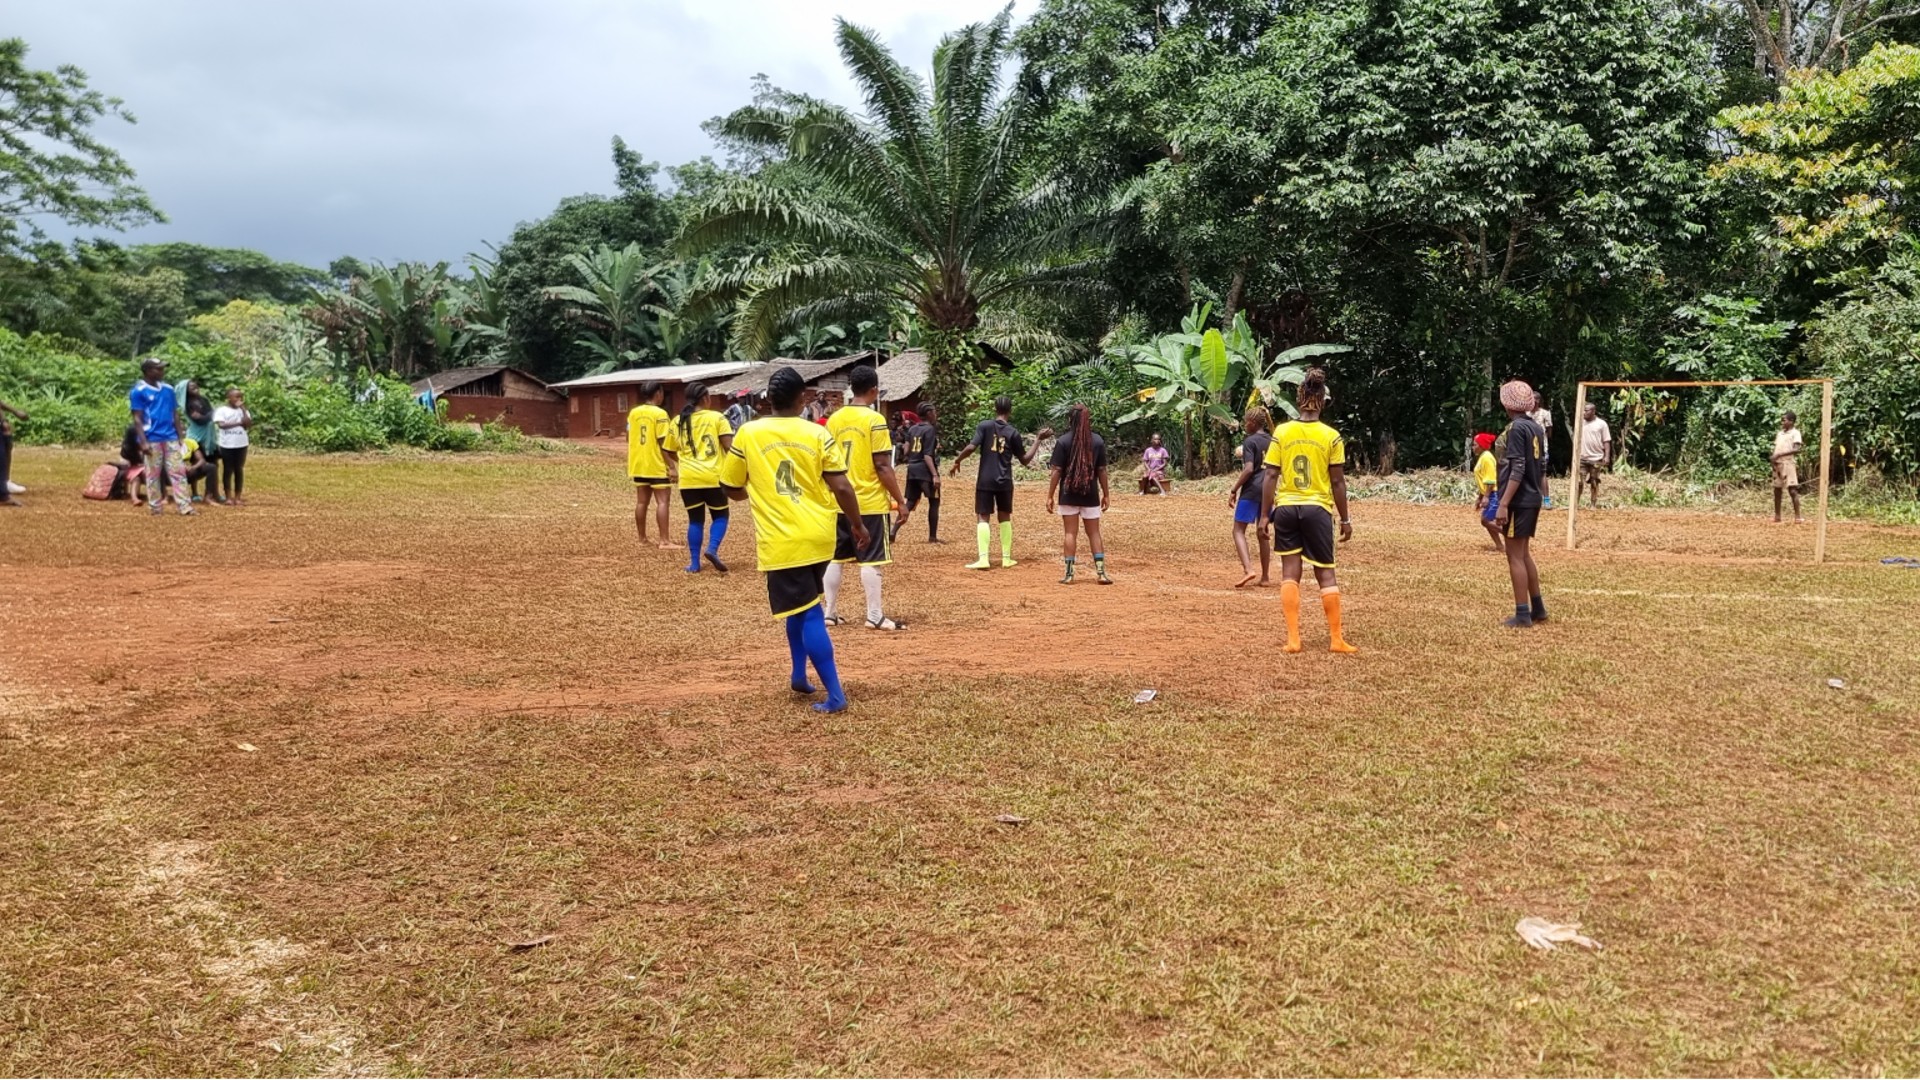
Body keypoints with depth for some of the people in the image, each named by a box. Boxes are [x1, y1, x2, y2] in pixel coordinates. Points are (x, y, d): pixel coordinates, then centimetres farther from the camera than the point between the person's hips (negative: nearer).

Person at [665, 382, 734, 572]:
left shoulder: (678, 422, 9)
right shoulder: (716, 418, -2)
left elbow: (670, 452, 17)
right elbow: (729, 446, -10)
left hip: (688, 479, 3)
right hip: (713, 477, -3)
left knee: (695, 520, 13)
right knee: (720, 515, 14)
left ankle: (694, 563, 11)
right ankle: (712, 549, -9)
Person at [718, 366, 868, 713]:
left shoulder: (747, 434, -4)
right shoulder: (817, 434, -2)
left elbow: (731, 489, 6)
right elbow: (842, 488, -5)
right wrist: (858, 525, 10)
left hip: (781, 542, -3)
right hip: (819, 536, 3)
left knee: (809, 615, 0)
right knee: (801, 604, 26)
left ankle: (835, 694, -3)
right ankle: (799, 674, 29)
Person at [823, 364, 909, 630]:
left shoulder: (834, 419, 6)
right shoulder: (874, 420, -13)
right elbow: (882, 466, -15)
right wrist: (900, 500, -7)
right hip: (869, 502, -6)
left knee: (836, 558, 11)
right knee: (870, 560, -1)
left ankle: (830, 613, 16)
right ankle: (875, 617, 2)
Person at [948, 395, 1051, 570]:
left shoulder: (985, 425, -4)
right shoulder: (1013, 433, 1)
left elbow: (971, 447, -14)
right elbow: (1025, 460, 6)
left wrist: (957, 461, 0)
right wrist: (1038, 439, 13)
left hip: (985, 481, -1)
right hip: (1004, 482, 2)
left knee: (984, 517, 1)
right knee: (1005, 517, 15)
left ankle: (983, 559, -11)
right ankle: (1006, 558, 16)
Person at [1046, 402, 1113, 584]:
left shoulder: (1064, 442, -8)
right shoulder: (1098, 441, 0)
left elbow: (1056, 471, -8)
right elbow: (1102, 470, 2)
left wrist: (1050, 496, -3)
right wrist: (1106, 494, 10)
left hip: (1069, 495, -2)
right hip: (1090, 495, 2)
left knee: (1071, 533, 3)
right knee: (1094, 533, 9)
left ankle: (1069, 574, 3)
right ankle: (1101, 572, 5)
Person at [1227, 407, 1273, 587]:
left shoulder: (1251, 441, -9)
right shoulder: (1272, 441, 11)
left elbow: (1249, 469, -18)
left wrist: (1233, 490, -13)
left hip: (1251, 491, -7)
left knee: (1239, 530, -1)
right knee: (1263, 533, 13)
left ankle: (1248, 569, -19)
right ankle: (1265, 577, 14)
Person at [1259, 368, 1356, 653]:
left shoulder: (1282, 432, -1)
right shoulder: (1331, 437, -4)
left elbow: (1270, 476, -3)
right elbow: (1338, 482, -2)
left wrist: (1265, 514, 3)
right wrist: (1345, 519, 6)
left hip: (1286, 508, 1)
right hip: (1317, 509, -1)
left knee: (1290, 573, 7)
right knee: (1326, 574, 8)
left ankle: (1293, 638, 3)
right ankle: (1336, 638, 10)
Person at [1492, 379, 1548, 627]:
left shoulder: (1516, 428, -14)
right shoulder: (1537, 428, 11)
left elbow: (1517, 470, -20)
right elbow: (1542, 469, 14)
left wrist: (1503, 504, -22)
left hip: (1518, 500, -9)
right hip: (1533, 499, 9)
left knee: (1515, 556, -3)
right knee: (1523, 554, 17)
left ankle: (1523, 614, -2)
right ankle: (1537, 608, 22)